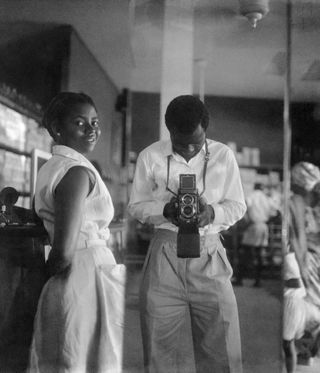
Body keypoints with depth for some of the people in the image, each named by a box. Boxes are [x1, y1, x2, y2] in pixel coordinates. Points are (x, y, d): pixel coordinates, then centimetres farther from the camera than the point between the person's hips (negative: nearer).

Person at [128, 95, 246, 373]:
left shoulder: (223, 155, 0)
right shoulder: (150, 157, -1)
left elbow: (238, 206, 6)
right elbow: (137, 206, 5)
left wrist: (212, 212, -15)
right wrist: (166, 210, -15)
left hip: (209, 255, 0)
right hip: (165, 253, 0)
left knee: (222, 350, 1)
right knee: (161, 348, 4)